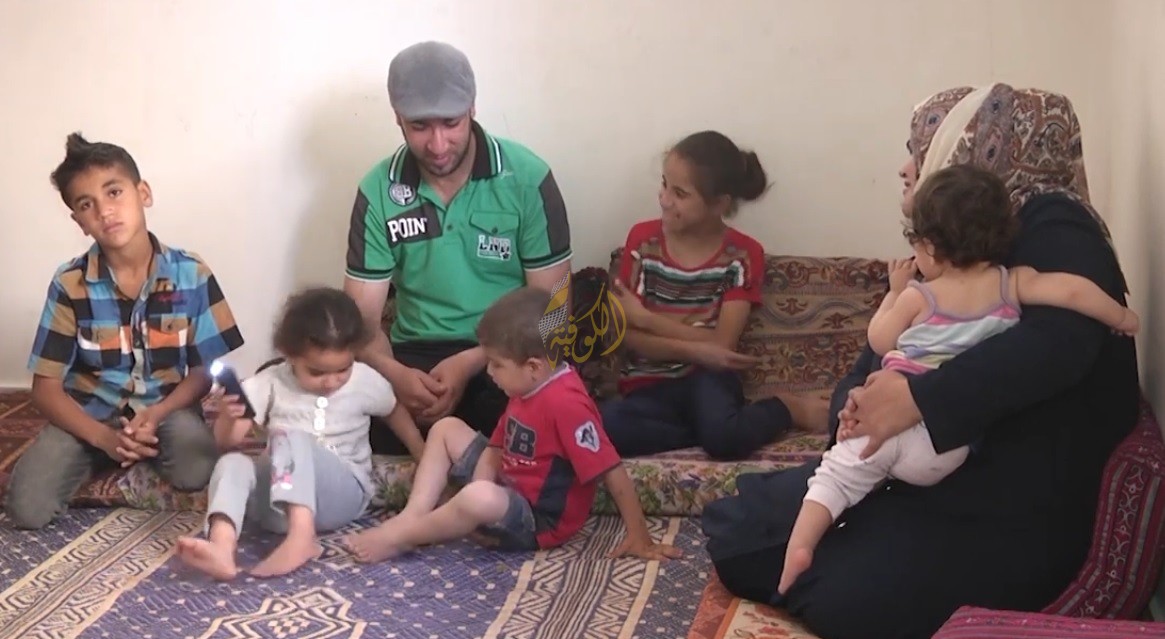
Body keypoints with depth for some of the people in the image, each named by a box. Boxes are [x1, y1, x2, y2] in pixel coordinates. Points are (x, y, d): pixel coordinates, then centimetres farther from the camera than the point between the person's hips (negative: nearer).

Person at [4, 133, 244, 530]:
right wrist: (104, 437, -24)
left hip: (168, 409, 0)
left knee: (197, 471, -33)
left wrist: (156, 415, -21)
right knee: (27, 508, -22)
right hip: (91, 415, 0)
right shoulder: (70, 285, -10)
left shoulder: (192, 274, -9)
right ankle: (99, 461, 9)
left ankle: (112, 472, 0)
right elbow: (46, 387, -7)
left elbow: (207, 369, -2)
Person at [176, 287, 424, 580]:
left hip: (343, 493, -2)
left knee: (291, 439, -30)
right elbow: (228, 443, -2)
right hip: (281, 498, 2)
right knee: (232, 463, -27)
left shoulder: (365, 381, 0)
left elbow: (397, 413, 19)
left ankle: (301, 536, -48)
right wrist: (227, 416, -25)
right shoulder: (271, 382, 0)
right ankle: (222, 548, -52)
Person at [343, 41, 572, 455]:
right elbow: (363, 316, 0)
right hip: (417, 356, 2)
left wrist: (471, 364, -21)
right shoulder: (378, 192, -2)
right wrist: (393, 373, -24)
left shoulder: (527, 177, -8)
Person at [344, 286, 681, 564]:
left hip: (539, 520, -10)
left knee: (479, 499, -40)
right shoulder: (530, 388, 2)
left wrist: (638, 536, -28)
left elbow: (611, 470, -28)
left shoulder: (565, 403, -28)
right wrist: (477, 493, -13)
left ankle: (399, 537, -17)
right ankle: (414, 517, -5)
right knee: (447, 429, 11)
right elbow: (498, 449, 6)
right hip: (508, 488, 10)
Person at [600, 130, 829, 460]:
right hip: (650, 385, 2)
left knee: (724, 439, -37)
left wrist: (646, 318, -12)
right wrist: (691, 349, -19)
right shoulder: (642, 239, 0)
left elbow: (721, 344, -10)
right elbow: (626, 335, -4)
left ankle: (787, 408, -5)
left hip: (707, 379, -2)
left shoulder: (743, 255, -3)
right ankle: (711, 426, -15)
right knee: (607, 427, -34)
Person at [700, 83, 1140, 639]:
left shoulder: (1054, 228, -13)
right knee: (735, 527, -1)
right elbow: (882, 353, 10)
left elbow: (1062, 339, -32)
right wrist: (862, 401, -14)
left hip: (1014, 512, -8)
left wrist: (918, 397, -35)